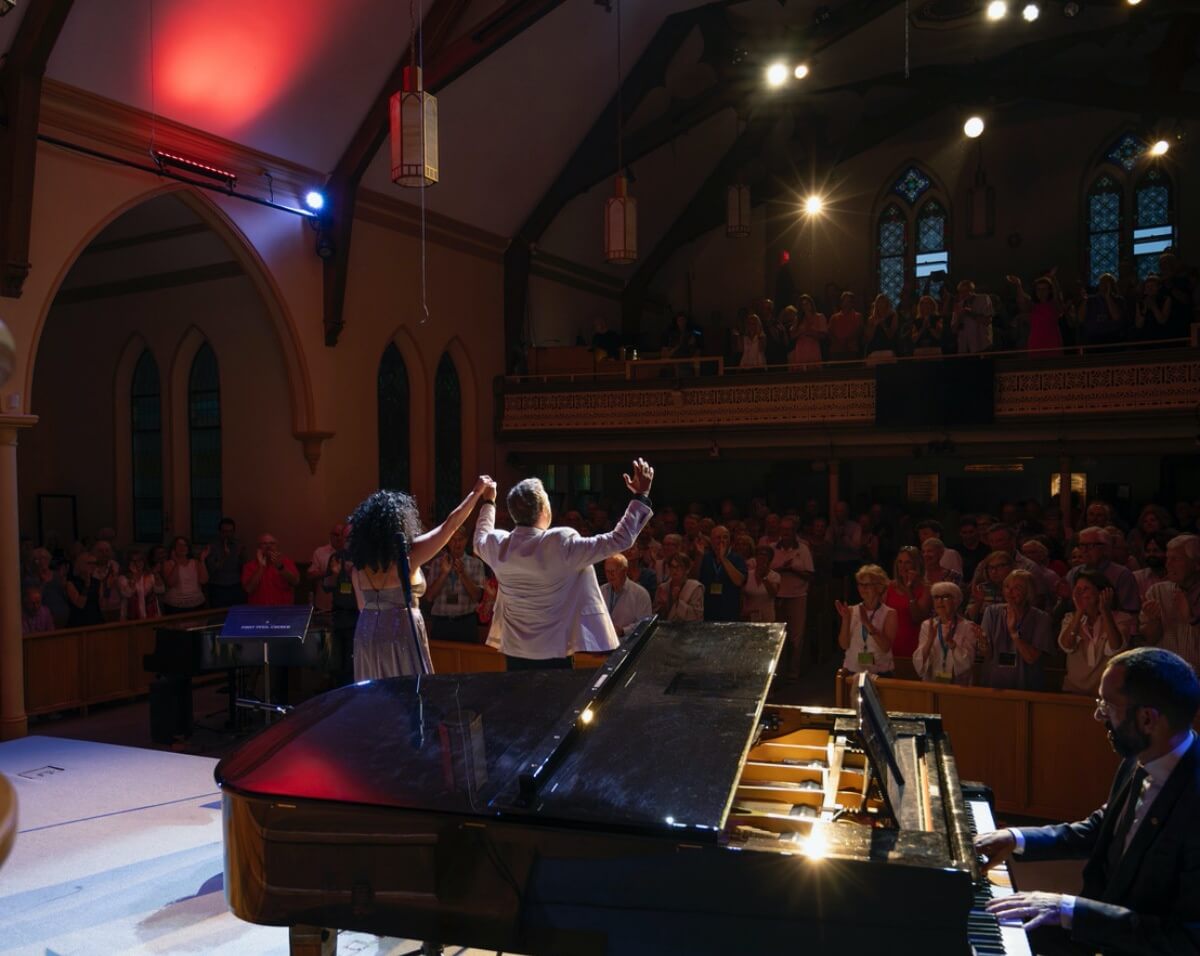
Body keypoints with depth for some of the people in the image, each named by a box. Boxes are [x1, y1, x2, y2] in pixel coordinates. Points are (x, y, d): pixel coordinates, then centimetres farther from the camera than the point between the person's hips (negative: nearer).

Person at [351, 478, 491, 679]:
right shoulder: (408, 554, -12)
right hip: (401, 635, -6)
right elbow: (450, 525, -7)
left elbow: (362, 606, 11)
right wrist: (477, 492, 2)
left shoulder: (360, 562, 3)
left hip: (367, 636, 6)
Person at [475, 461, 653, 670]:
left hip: (514, 652, 5)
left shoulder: (498, 546, -6)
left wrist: (489, 502, 34)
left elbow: (480, 539, 21)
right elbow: (619, 539, -17)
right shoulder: (562, 544, -21)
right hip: (553, 654, -5)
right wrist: (641, 496, -9)